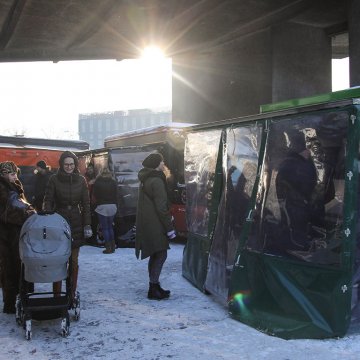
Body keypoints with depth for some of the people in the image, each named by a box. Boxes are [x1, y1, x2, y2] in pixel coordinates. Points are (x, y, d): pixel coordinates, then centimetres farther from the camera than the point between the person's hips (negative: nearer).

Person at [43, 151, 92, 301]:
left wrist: (87, 225, 2)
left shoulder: (81, 180, 6)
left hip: (76, 224, 2)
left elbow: (86, 204, 7)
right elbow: (48, 202, -1)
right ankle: (56, 292, 2)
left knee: (73, 260, 6)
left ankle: (72, 291, 15)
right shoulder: (54, 179, 1)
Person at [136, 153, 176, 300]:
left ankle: (154, 286, 22)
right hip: (155, 225, -10)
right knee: (161, 255, -4)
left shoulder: (145, 180, 15)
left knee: (155, 255, 15)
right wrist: (169, 227, -16)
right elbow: (161, 207, -19)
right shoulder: (156, 181, -15)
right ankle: (154, 288, -3)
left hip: (147, 224, 10)